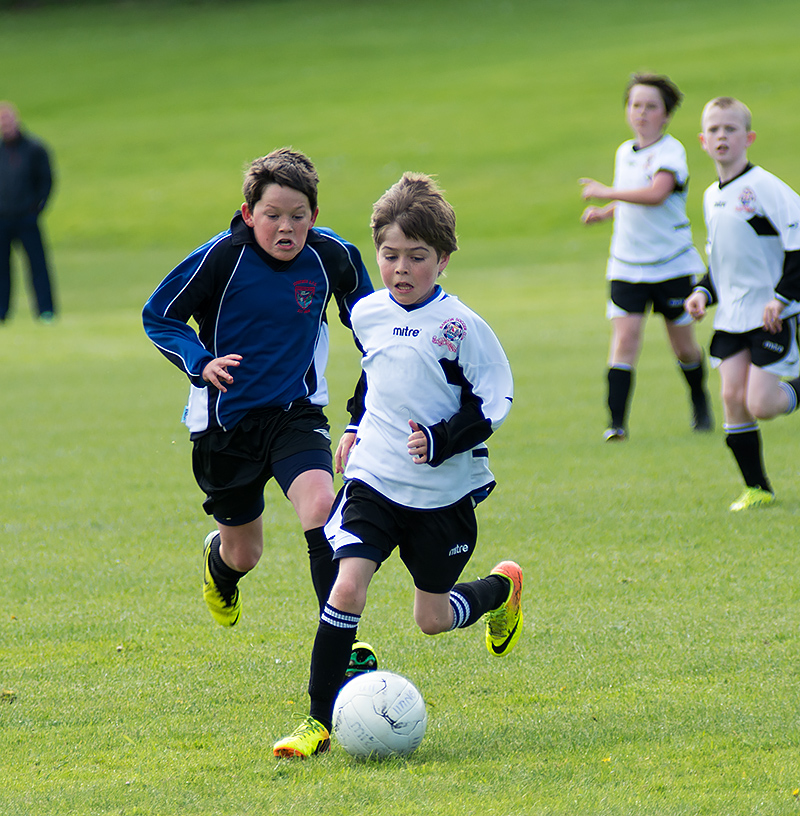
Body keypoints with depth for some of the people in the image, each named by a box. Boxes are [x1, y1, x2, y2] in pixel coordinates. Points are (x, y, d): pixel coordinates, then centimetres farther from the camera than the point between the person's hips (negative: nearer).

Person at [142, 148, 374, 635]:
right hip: (227, 420, 0)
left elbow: (363, 310, 13)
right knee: (243, 554, 13)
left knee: (320, 507, -28)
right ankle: (219, 563, 53)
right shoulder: (222, 257, -17)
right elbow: (159, 316, -6)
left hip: (297, 412, 1)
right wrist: (201, 362, -21)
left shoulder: (332, 256, -9)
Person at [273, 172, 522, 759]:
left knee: (432, 619, 10)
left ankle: (503, 588, 44)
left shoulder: (461, 326, -13)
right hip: (374, 476, 3)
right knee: (347, 587, -18)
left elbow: (495, 400, -10)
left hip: (444, 491, -3)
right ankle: (320, 720, -13)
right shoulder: (368, 314, 2)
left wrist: (443, 440, -22)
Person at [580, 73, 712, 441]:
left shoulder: (671, 151, -13)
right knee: (624, 339, -11)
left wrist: (605, 193, -25)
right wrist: (604, 213, 9)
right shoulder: (625, 152, 10)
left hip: (672, 265, -4)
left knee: (683, 345, 8)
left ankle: (700, 400, 36)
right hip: (627, 267, 4)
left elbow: (656, 193, -32)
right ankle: (616, 422, -15)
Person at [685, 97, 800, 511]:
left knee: (760, 404, -13)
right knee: (732, 396, -2)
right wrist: (704, 292, 7)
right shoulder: (711, 197, 12)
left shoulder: (764, 188, -13)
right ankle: (757, 489, 6)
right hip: (732, 316, 7)